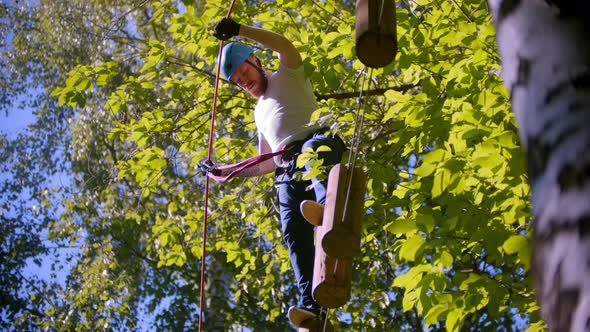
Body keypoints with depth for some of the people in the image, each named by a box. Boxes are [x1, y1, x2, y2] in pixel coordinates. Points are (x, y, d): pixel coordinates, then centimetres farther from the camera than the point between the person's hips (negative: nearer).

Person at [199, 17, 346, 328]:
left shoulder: (288, 75, 23)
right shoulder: (260, 112, 39)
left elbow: (285, 45, -1)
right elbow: (266, 163, 37)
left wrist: (239, 30, -1)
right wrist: (224, 170, 34)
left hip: (317, 142, -6)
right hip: (287, 171, 6)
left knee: (313, 152, -43)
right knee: (293, 231, -18)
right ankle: (310, 303, -34)